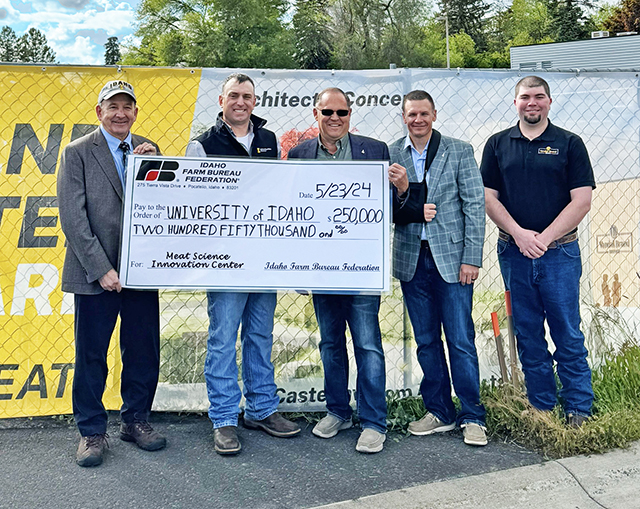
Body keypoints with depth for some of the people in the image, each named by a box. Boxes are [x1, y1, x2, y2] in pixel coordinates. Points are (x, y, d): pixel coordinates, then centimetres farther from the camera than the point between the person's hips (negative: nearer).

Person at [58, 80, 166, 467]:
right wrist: (100, 268, -13)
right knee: (92, 355, 6)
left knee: (144, 352, 9)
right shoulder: (77, 152, 0)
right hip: (95, 273, -3)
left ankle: (136, 420, 28)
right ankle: (92, 431, 21)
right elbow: (74, 218, -7)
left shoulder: (149, 151, 11)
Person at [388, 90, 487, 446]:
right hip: (411, 259, 3)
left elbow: (475, 206, -2)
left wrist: (471, 258, -8)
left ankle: (472, 417, 13)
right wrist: (401, 191, -17)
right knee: (426, 341, 11)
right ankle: (440, 413, 24)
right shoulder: (391, 155, 6)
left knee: (461, 340, -1)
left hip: (451, 257, -3)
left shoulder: (459, 151, 1)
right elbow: (391, 212, 4)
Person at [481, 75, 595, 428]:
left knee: (568, 335, 1)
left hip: (560, 253, -2)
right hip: (514, 253, 2)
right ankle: (540, 408, 21)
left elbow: (582, 201, -3)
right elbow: (488, 198, 4)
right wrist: (520, 235, -9)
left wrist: (543, 238, -11)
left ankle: (579, 410, 14)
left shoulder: (569, 144, 3)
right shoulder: (498, 144, 9)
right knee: (528, 336, 9)